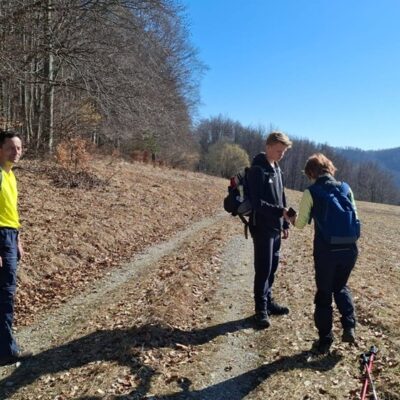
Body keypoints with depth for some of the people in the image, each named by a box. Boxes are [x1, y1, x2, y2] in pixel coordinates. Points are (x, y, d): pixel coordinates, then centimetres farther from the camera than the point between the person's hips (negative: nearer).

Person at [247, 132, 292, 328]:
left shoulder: (276, 168, 12)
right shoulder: (257, 169, -15)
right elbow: (257, 202, -21)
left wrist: (285, 223, 17)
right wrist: (280, 211, -28)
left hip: (275, 227, 8)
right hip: (262, 227, -8)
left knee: (273, 266, 15)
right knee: (263, 268, -2)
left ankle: (268, 301, 29)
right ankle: (261, 309, 9)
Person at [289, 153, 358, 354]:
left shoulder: (310, 193, -5)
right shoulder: (346, 188, 6)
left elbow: (301, 224, -2)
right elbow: (355, 218, 12)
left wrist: (292, 219, 19)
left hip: (326, 251, -4)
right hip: (350, 249, 4)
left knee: (324, 293, 13)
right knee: (341, 286, 27)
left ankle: (325, 339, 20)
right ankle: (349, 327, 15)